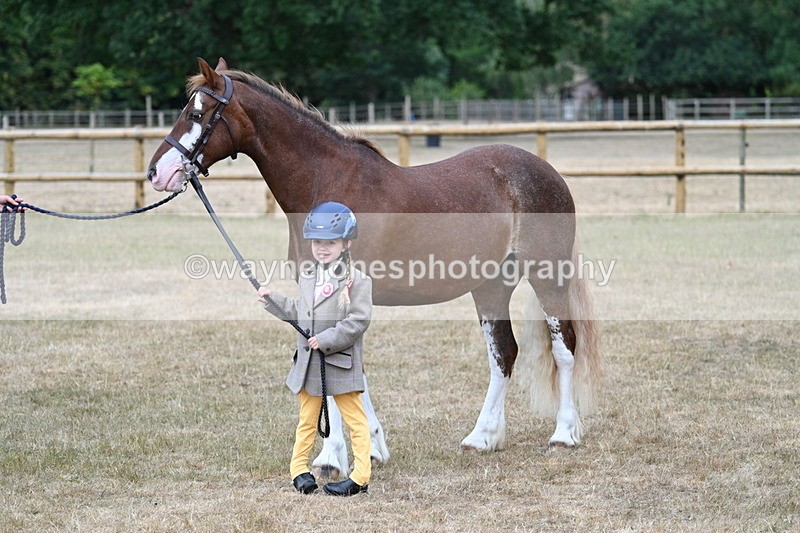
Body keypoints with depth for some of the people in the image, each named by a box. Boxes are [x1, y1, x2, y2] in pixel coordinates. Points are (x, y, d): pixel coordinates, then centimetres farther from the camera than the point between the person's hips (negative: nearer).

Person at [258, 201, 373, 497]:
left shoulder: (357, 281, -11)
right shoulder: (308, 278, 11)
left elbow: (358, 321, -17)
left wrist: (325, 339, -21)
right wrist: (272, 300, 13)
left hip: (341, 363, -6)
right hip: (308, 362, 6)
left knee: (355, 418, 1)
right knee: (307, 419, 15)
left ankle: (361, 475, 4)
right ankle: (298, 468, 24)